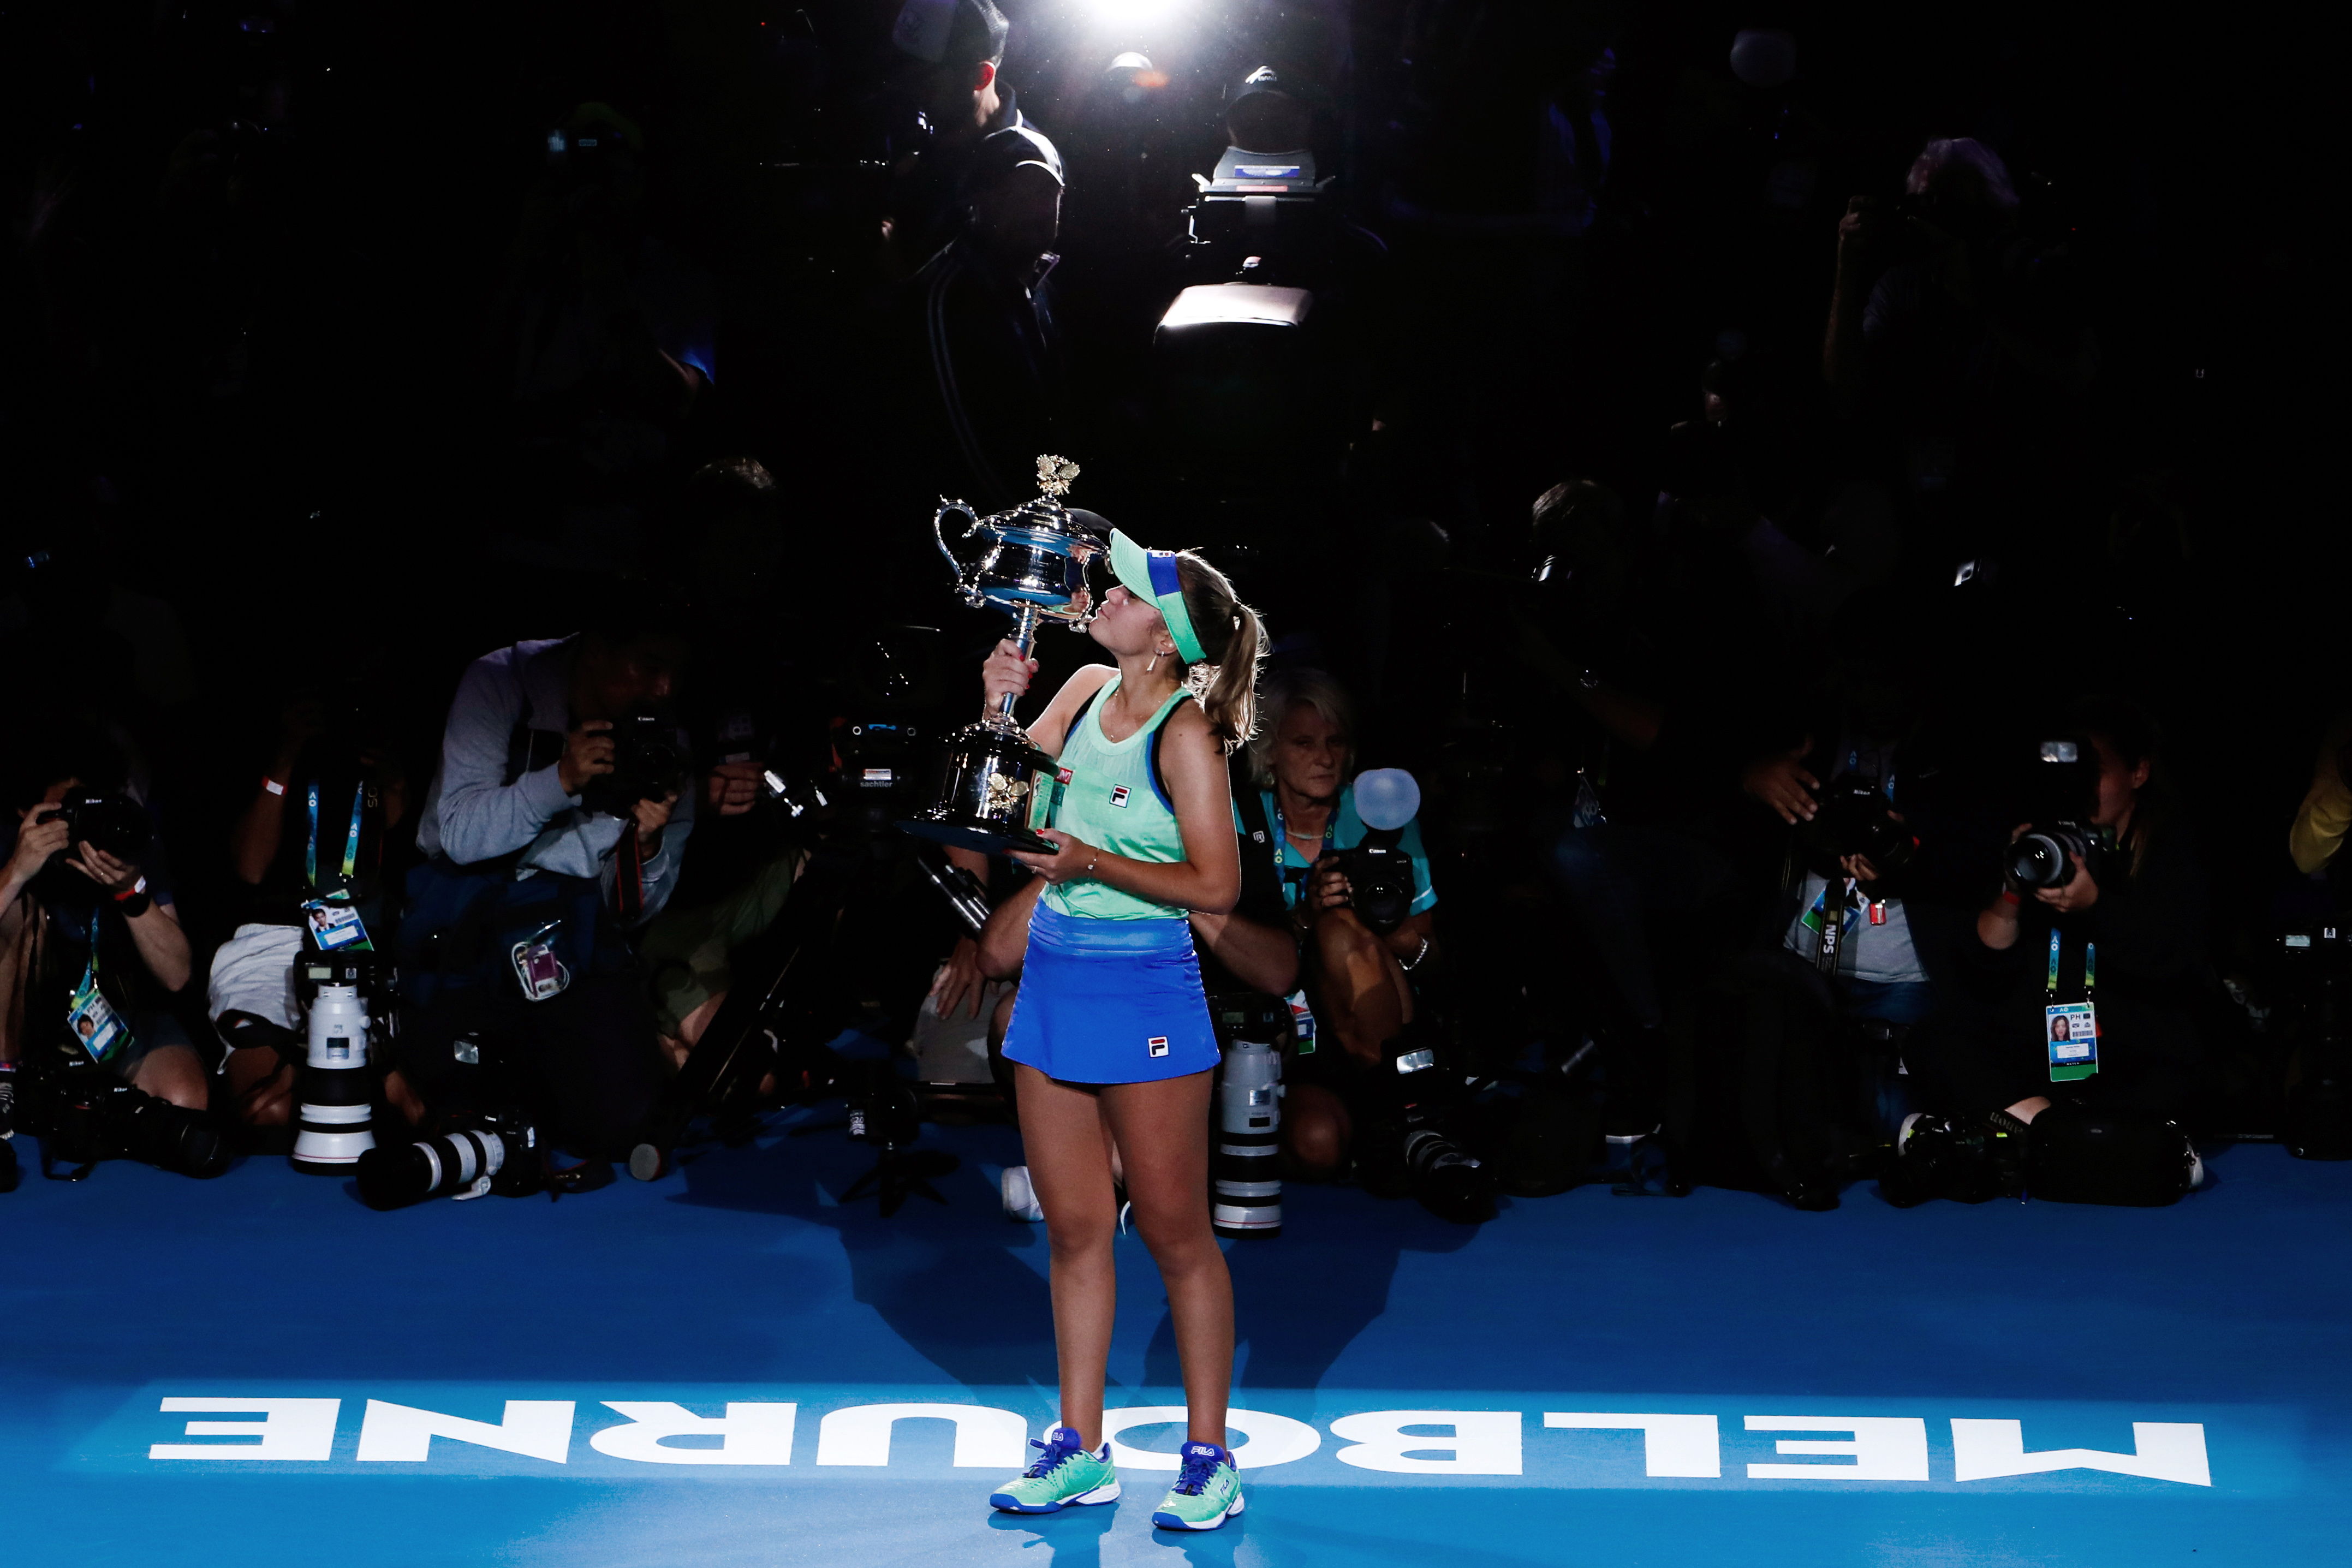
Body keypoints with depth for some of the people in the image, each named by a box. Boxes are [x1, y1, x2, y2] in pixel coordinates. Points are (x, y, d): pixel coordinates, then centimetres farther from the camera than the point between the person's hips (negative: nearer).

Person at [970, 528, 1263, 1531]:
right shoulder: (1085, 691, 6)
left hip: (1143, 989, -7)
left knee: (1174, 1232, 1)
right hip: (1054, 978, 7)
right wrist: (1001, 709, -2)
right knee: (1073, 1230, 11)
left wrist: (1095, 863, -22)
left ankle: (1208, 1459, 10)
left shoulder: (1185, 733, -13)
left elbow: (1217, 886, -16)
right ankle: (1080, 1452, 18)